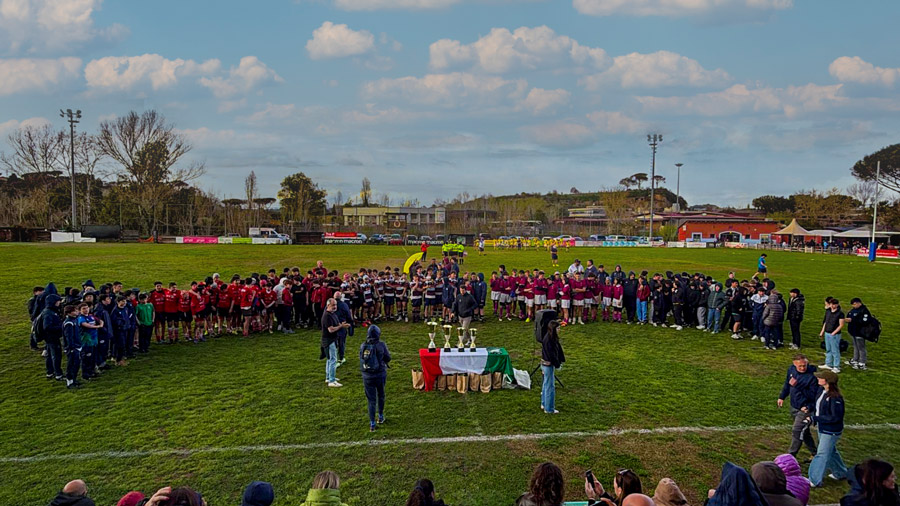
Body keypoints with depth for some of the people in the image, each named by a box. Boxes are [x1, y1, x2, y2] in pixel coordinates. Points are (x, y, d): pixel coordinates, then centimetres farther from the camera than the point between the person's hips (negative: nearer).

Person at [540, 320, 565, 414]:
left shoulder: (553, 338, 4)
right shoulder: (548, 339, -25)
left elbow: (558, 349, 7)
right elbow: (551, 354, -23)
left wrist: (561, 361, 2)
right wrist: (557, 364, -14)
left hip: (547, 364, 10)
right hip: (548, 365, -10)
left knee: (546, 384, 21)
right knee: (550, 386, 1)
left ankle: (544, 404, 35)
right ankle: (549, 408, 13)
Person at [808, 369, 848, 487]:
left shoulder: (835, 397, -28)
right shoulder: (822, 391, -2)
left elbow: (835, 417, -26)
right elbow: (818, 405, 14)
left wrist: (816, 418, -24)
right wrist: (812, 413, -2)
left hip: (831, 431, -9)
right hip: (822, 428, 9)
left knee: (822, 454, 0)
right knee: (831, 451, 25)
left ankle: (815, 480, 8)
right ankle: (840, 473, 45)